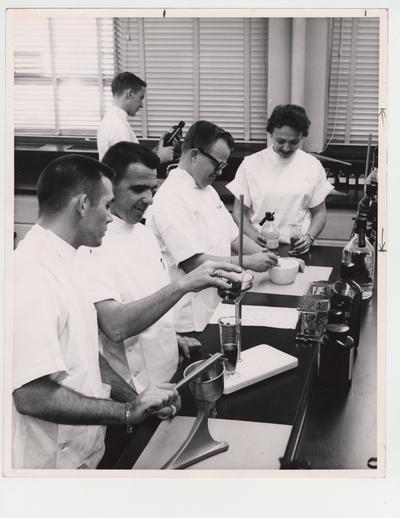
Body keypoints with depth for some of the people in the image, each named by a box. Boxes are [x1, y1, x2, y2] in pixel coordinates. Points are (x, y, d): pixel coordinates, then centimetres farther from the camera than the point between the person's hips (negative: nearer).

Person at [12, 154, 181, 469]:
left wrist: (136, 399, 2)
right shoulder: (33, 275, -24)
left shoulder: (62, 262, 6)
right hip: (53, 461, -8)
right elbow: (33, 395, -29)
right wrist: (128, 411, -22)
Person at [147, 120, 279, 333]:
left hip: (217, 306, 8)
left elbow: (234, 235, 17)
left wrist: (266, 256, 1)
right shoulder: (171, 198, -17)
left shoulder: (207, 190, 14)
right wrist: (248, 262, -18)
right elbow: (193, 263, -23)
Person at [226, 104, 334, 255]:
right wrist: (254, 236, -12)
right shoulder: (250, 163, 4)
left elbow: (319, 212, 14)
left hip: (297, 250, 1)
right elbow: (239, 212, 6)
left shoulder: (313, 166, 8)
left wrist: (309, 237, -4)